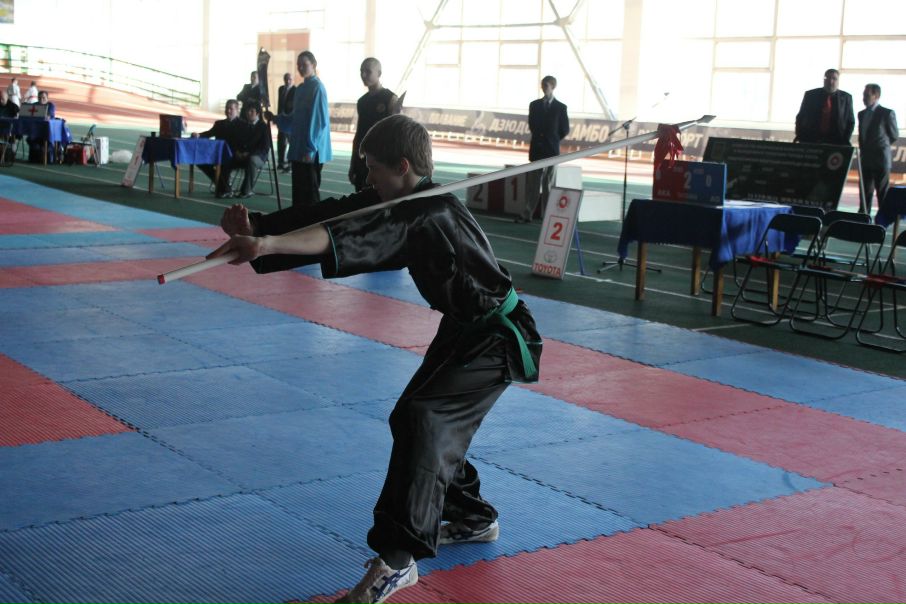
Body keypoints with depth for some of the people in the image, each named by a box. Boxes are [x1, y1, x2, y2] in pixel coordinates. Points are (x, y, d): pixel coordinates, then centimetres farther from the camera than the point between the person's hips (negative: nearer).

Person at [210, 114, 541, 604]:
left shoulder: (431, 215, -28)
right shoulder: (400, 201, 0)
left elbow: (354, 241, -43)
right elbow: (331, 215, -9)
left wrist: (268, 244, -53)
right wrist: (257, 224, -23)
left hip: (496, 340, -11)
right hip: (465, 329, 11)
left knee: (421, 416, -25)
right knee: (421, 419, 18)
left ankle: (397, 558, -26)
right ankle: (473, 517, 38)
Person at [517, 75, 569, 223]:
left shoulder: (560, 107, 0)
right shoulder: (534, 105, 8)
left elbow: (565, 130, 3)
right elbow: (531, 125, 12)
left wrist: (553, 140, 2)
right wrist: (540, 138, 5)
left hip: (552, 150, -2)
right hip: (536, 149, 2)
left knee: (549, 185, 2)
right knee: (533, 183, 2)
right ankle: (527, 214, 2)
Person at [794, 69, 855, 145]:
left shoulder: (846, 97, 8)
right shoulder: (810, 95, 7)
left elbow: (850, 121, 10)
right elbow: (801, 118, 11)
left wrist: (846, 141, -3)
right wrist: (799, 136, -2)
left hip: (835, 143, 0)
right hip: (810, 141, 0)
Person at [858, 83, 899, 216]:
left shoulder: (887, 113, -6)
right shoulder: (862, 114, 12)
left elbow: (894, 135, 2)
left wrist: (880, 145, 9)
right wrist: (863, 149, 11)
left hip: (881, 158, -6)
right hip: (865, 159, 6)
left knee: (883, 192, -2)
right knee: (865, 192, 8)